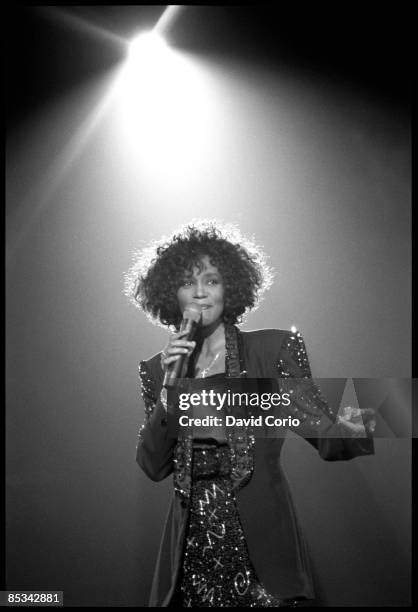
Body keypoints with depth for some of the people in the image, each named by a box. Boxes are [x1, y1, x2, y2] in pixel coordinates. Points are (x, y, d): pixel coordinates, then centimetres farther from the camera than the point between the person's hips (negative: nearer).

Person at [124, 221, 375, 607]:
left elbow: (324, 433, -9)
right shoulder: (158, 369, 6)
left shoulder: (273, 349, -2)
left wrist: (354, 431, -31)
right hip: (192, 544, 2)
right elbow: (153, 467, 1)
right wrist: (169, 387, -10)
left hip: (260, 537, -2)